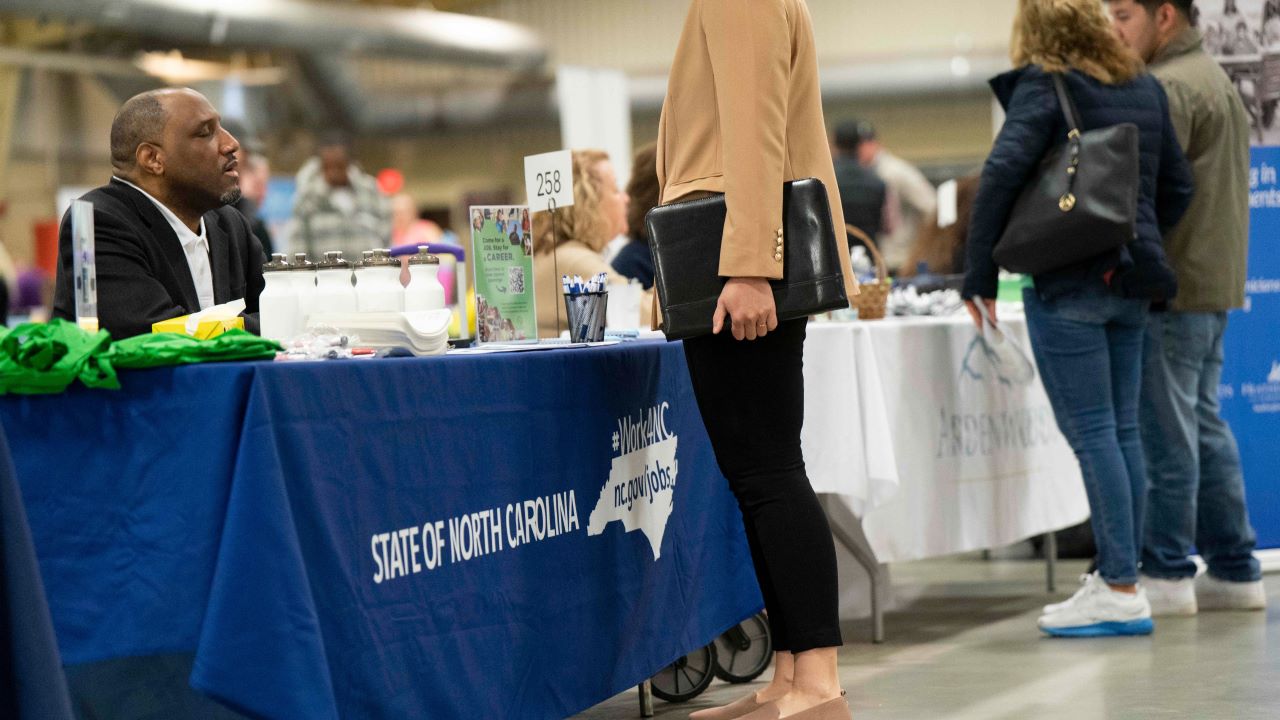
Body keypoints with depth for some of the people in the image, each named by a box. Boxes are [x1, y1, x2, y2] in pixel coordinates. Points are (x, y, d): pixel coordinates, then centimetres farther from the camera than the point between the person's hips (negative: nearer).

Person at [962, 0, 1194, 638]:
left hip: (1068, 285, -7)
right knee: (1122, 430, 10)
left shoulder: (1042, 87, -8)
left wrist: (980, 275, -12)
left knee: (1092, 434, -5)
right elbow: (1177, 186, 17)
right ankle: (1120, 577, 14)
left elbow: (1002, 174, -17)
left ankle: (1121, 590, -6)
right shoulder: (1145, 88, 13)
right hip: (1130, 285, 7)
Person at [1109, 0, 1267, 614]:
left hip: (1172, 283, -10)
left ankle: (1167, 574, -1)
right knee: (1203, 426, 13)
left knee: (1168, 429, -5)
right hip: (1215, 280, 10)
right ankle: (1235, 570, 15)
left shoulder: (1168, 88, -13)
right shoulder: (1214, 77, 20)